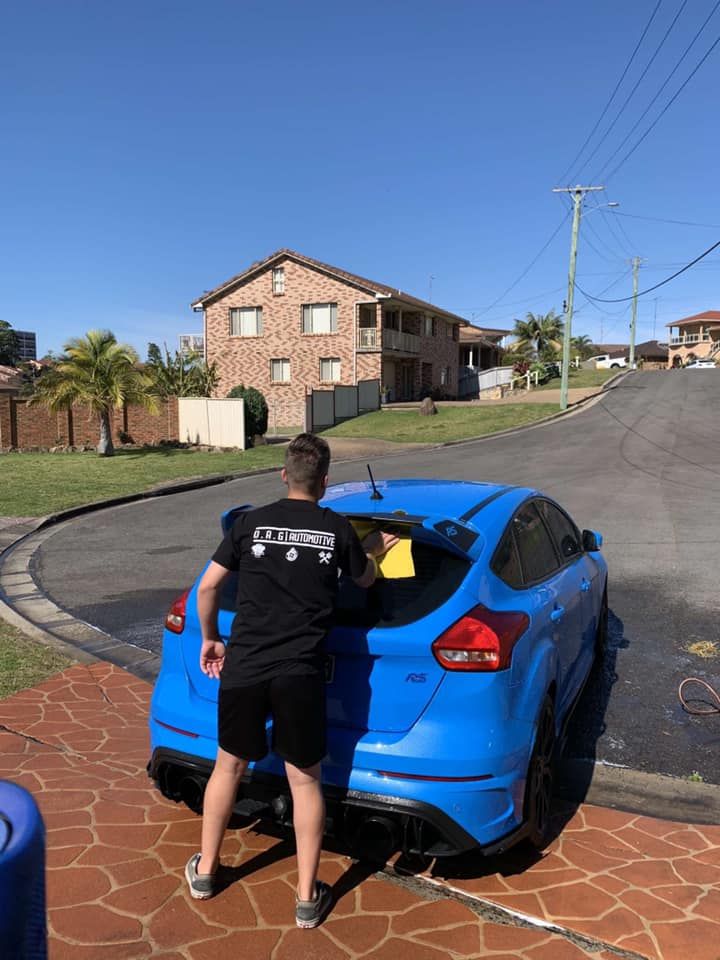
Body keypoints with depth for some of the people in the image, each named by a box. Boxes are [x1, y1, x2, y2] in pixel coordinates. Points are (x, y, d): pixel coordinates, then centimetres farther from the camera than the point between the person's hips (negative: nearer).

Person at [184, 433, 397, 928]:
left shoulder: (252, 521, 4)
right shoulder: (338, 528, 2)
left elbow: (208, 587, 6)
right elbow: (365, 580, 20)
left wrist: (210, 639, 21)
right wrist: (375, 551, 40)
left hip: (243, 666, 2)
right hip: (300, 673, -1)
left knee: (229, 767, 21)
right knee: (305, 781, 11)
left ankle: (204, 870, 38)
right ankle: (307, 897, 21)